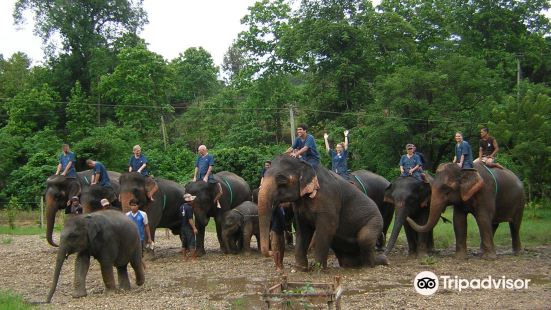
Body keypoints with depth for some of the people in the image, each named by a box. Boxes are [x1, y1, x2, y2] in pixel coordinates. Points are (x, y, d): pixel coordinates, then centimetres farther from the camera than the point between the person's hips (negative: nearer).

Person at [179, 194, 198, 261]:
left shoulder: (181, 207, 6)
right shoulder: (189, 208, -18)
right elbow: (190, 219, -21)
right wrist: (194, 228, -19)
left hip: (182, 227, 7)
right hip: (189, 227, -7)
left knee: (184, 243, 13)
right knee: (191, 242, -1)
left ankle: (184, 257, 17)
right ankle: (193, 257, 2)